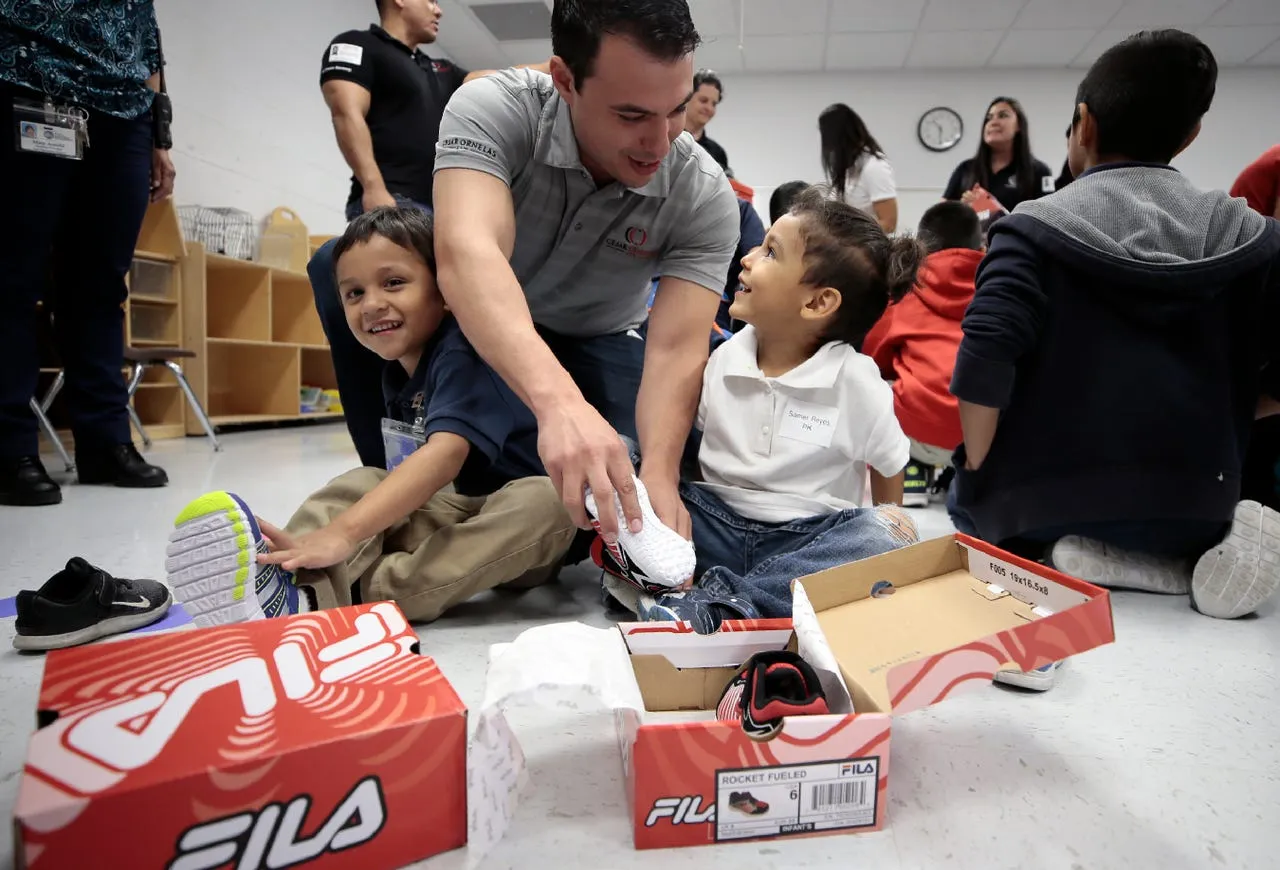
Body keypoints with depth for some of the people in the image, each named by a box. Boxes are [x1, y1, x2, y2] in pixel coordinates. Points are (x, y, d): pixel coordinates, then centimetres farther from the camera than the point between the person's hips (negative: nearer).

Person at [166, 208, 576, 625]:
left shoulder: (463, 352, -21)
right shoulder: (396, 371, 6)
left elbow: (446, 453, -38)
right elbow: (413, 469, 7)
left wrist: (343, 533, -46)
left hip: (521, 513, -7)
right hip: (458, 509, 7)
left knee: (546, 501, -37)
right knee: (360, 485, -8)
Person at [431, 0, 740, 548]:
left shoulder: (704, 196, -24)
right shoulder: (494, 110, -29)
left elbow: (675, 351, -31)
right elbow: (467, 254, -47)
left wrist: (658, 476, -49)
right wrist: (558, 401, -64)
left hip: (596, 340, 1)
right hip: (483, 324, -1)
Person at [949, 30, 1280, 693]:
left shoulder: (1035, 226, -8)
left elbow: (985, 363, -20)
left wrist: (976, 481, -7)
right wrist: (1204, 414, 17)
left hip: (1047, 501, -3)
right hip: (1192, 504, 3)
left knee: (979, 506, 31)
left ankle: (1086, 556, -2)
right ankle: (1207, 551, 1)